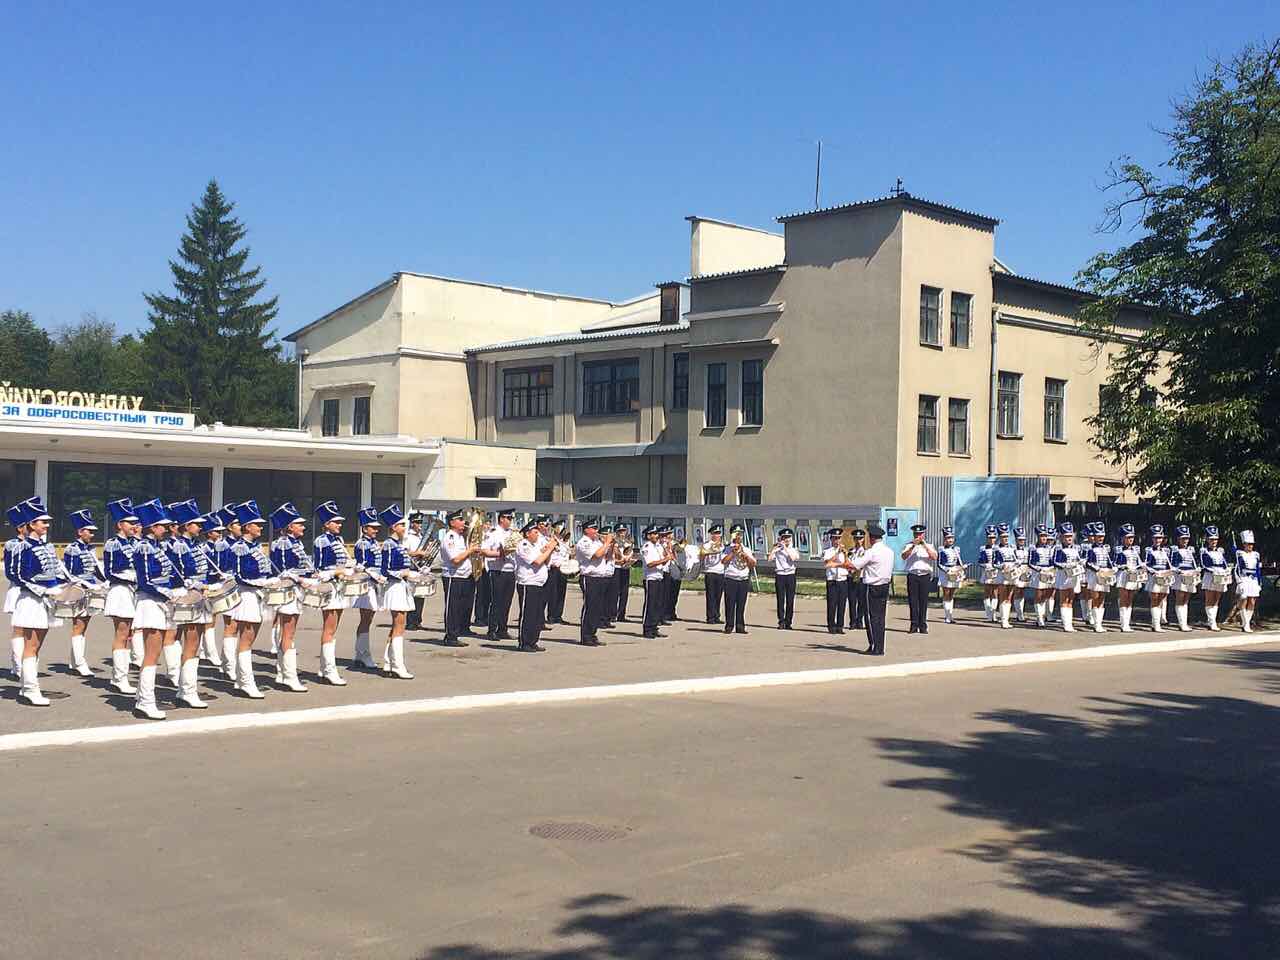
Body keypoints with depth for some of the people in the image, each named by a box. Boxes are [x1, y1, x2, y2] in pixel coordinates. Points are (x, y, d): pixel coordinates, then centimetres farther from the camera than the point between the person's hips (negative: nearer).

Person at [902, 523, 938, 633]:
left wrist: (924, 545, -13)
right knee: (913, 600, -3)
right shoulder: (908, 545, 12)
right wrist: (913, 546, -18)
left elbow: (934, 557, -4)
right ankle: (914, 625, 1)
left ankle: (923, 626, 2)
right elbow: (904, 556, -8)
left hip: (925, 575, 0)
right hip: (912, 575, 0)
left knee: (924, 601, -2)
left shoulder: (929, 545, 14)